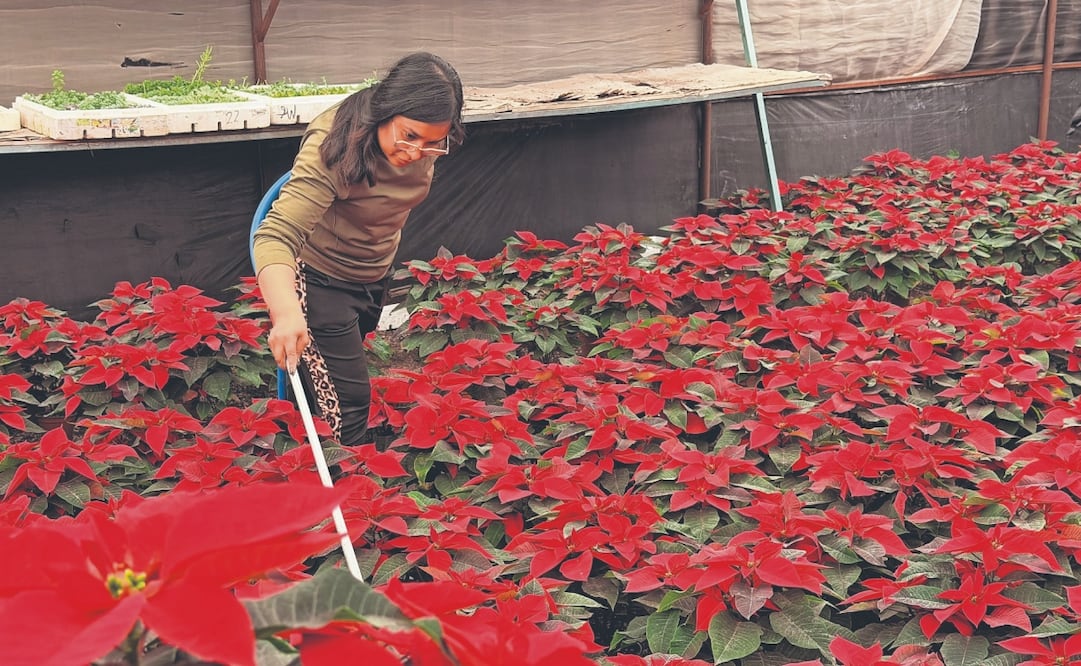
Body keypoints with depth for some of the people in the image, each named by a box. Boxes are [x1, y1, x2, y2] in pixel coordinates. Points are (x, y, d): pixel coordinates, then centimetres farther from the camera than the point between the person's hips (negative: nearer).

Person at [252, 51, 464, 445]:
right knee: (345, 402, -13)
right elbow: (276, 236, -44)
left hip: (377, 276, 7)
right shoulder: (332, 147, -34)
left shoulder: (427, 140, -12)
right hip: (319, 279, -7)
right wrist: (286, 314, -59)